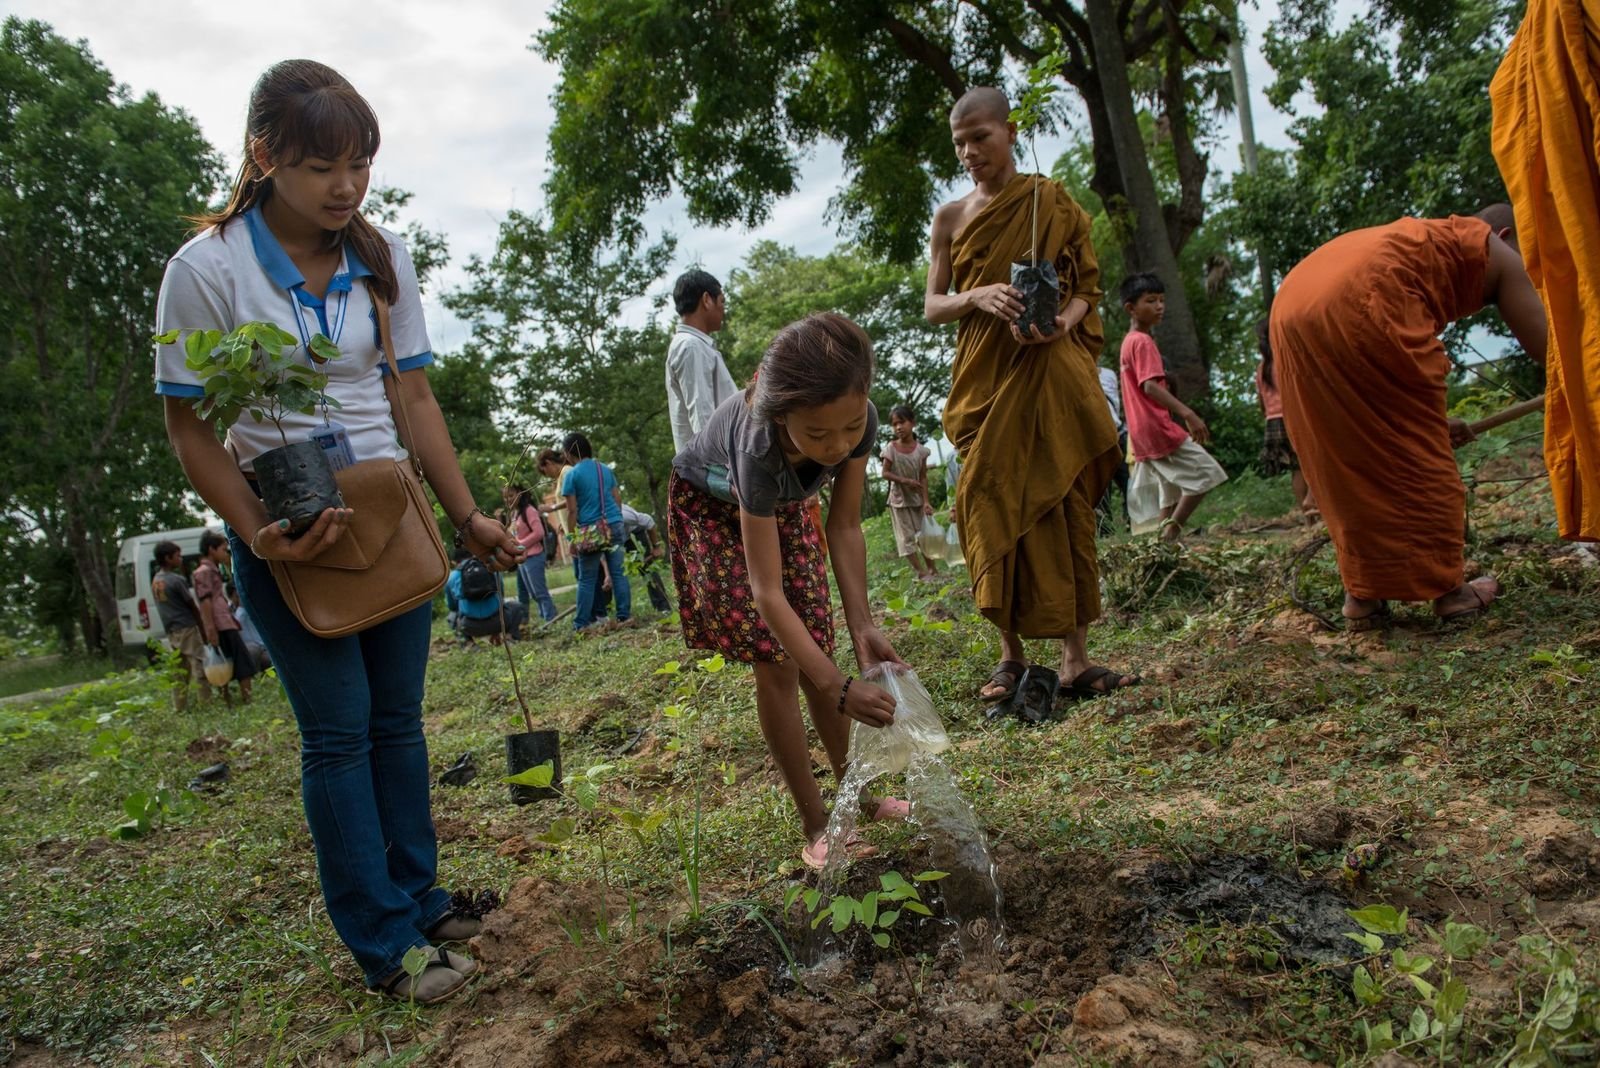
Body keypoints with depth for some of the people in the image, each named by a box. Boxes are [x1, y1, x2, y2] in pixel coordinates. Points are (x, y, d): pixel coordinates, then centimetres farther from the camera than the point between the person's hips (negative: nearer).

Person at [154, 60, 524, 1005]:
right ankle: (386, 946, 10)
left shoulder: (383, 259, 1)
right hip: (288, 530, -4)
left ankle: (421, 901, 24)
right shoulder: (207, 269, -12)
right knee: (338, 732, 0)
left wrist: (468, 516, 1)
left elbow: (415, 398, 4)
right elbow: (191, 428, -8)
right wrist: (260, 536, -20)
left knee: (398, 719, 11)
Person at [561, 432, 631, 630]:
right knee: (618, 572, 7)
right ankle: (624, 615, 6)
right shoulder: (605, 469, 11)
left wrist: (572, 538, -2)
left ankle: (581, 624, 6)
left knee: (587, 579, 2)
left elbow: (572, 510, -7)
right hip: (614, 525, 4)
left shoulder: (572, 475, -5)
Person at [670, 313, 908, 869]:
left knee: (816, 653, 4)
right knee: (776, 664, -9)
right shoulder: (759, 444, -45)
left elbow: (845, 527, -19)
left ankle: (857, 795, 19)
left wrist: (862, 626, -27)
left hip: (784, 503, 4)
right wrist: (841, 688, -48)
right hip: (713, 507, -4)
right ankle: (816, 826, 1)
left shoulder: (860, 420, -32)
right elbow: (767, 592, -43)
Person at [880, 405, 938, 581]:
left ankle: (933, 571, 17)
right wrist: (905, 481, -23)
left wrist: (926, 501, -13)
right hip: (899, 498, -2)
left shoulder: (920, 449, -7)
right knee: (907, 536, -2)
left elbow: (923, 477, -6)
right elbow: (885, 473, -10)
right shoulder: (891, 448, -12)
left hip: (917, 498, 2)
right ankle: (921, 573, 2)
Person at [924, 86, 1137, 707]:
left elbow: (1087, 287, 4)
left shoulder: (1052, 203, 6)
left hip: (1051, 373, -1)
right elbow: (932, 306, 7)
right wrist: (980, 296, -14)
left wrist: (1061, 322, -18)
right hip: (984, 380, 2)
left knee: (1062, 507, -4)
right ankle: (1011, 655, 7)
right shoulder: (951, 218, 11)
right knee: (994, 509, -2)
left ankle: (1076, 659, -1)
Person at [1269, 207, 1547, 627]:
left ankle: (1362, 594, 19)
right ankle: (1448, 588, 17)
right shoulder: (1492, 250, 21)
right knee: (1418, 454, 7)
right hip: (1357, 306, -7)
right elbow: (1544, 346, 21)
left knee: (1347, 463, 15)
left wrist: (1433, 421, 51)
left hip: (1290, 311, 7)